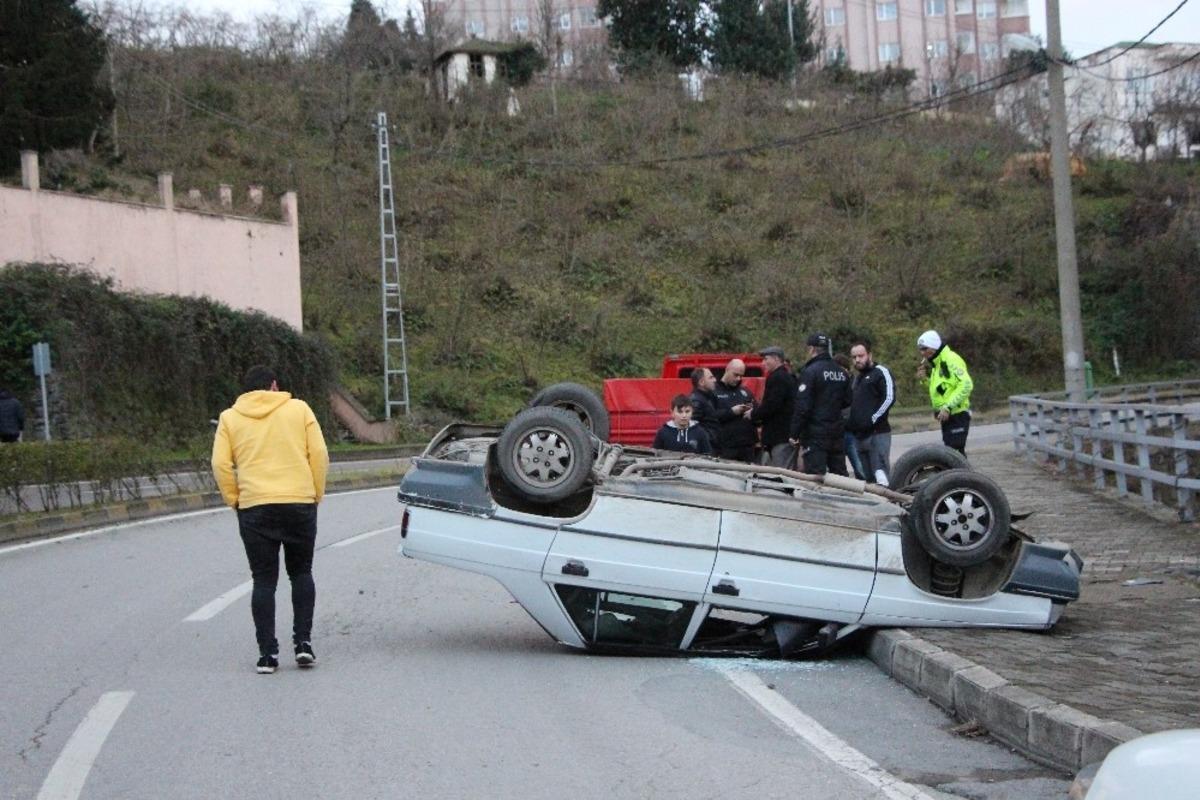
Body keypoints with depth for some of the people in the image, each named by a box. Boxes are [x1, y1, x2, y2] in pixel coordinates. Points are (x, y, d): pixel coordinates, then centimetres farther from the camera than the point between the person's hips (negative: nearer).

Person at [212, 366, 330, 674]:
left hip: (254, 507, 0)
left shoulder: (229, 418, 8)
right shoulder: (299, 409, 6)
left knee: (264, 580, 5)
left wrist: (234, 499, 8)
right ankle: (303, 642, 5)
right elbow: (319, 454, 0)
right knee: (301, 572, 15)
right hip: (300, 502, 0)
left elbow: (220, 464, -2)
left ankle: (267, 653, 0)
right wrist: (316, 493, 9)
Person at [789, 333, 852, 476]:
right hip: (837, 433, 7)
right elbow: (847, 401, 17)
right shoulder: (841, 373, 10)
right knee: (840, 475, 13)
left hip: (815, 433, -7)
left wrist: (795, 434, -12)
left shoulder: (810, 371, -13)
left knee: (816, 477, -7)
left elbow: (802, 406, -17)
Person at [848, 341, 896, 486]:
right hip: (860, 435, 8)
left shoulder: (881, 372, -2)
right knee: (867, 478, 8)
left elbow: (890, 398, -14)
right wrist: (850, 422, 15)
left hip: (877, 432, -8)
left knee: (880, 476, -15)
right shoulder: (858, 378, 24)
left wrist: (872, 419, -18)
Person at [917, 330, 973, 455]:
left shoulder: (951, 359, -14)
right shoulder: (937, 363, 16)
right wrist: (925, 380, 4)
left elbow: (966, 385, -23)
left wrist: (948, 407, -26)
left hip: (957, 415, -10)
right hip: (948, 417, 10)